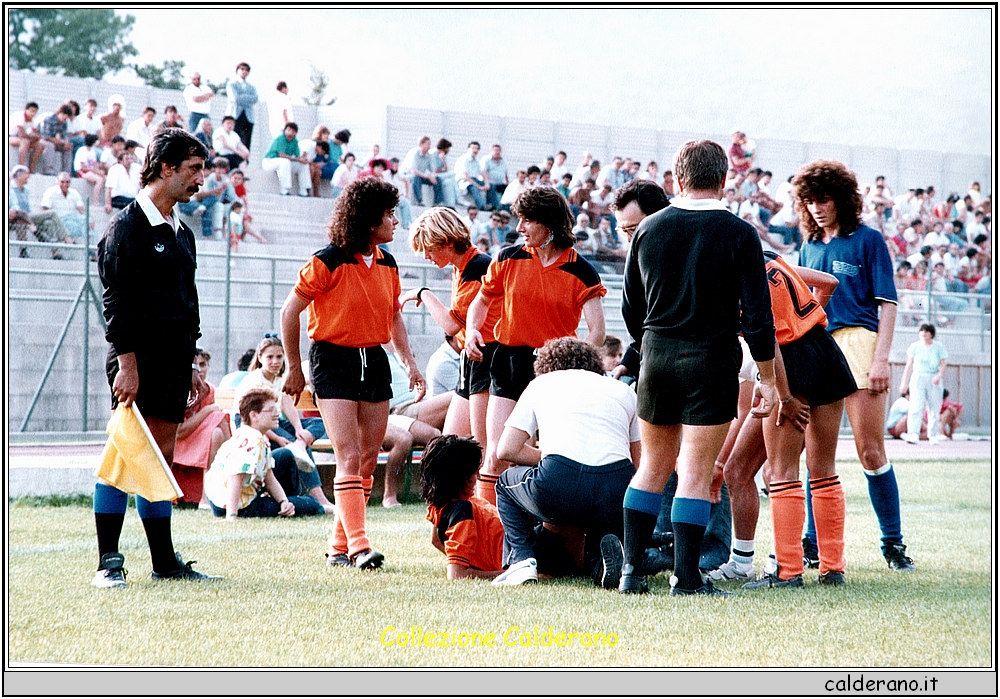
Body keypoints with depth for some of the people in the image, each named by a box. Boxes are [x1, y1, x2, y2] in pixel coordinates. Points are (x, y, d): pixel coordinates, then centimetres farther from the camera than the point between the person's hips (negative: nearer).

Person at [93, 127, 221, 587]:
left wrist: (190, 368, 19)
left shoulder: (181, 234, 19)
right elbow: (116, 302, -12)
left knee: (162, 455, 9)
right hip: (139, 360, -8)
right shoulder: (126, 226, -6)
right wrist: (127, 363, -19)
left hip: (174, 362, 8)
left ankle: (165, 561, 11)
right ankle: (108, 562, -6)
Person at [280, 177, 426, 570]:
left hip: (374, 361, 7)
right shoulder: (328, 263, -12)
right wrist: (294, 369, -1)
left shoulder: (387, 264, 9)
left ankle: (339, 546, 14)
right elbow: (290, 312, -5)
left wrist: (409, 362, 11)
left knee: (369, 459, 5)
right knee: (349, 457, -13)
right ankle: (358, 546, -17)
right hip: (333, 360, -7)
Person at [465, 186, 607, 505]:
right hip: (510, 362, 2)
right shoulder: (508, 260, 3)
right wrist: (472, 330, -2)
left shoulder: (581, 271, -4)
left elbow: (596, 330, -10)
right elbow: (482, 301, 19)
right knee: (496, 454, -5)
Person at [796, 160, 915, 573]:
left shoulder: (868, 240, 3)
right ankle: (813, 544, 8)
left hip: (857, 343, -5)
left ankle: (893, 542, 4)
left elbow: (887, 303, 0)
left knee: (870, 451, -5)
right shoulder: (809, 248, 17)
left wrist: (881, 358, -10)